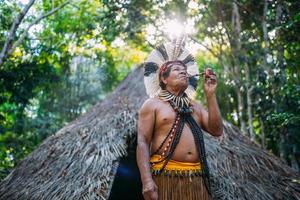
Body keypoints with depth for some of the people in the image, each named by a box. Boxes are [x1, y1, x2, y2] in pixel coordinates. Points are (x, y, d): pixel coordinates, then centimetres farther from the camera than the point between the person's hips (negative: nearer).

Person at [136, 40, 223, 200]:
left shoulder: (195, 107, 19)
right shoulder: (152, 104, 3)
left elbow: (217, 131, 6)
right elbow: (143, 143, -6)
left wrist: (210, 95, 0)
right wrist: (146, 180, -18)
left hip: (197, 178, 5)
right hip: (165, 175, -4)